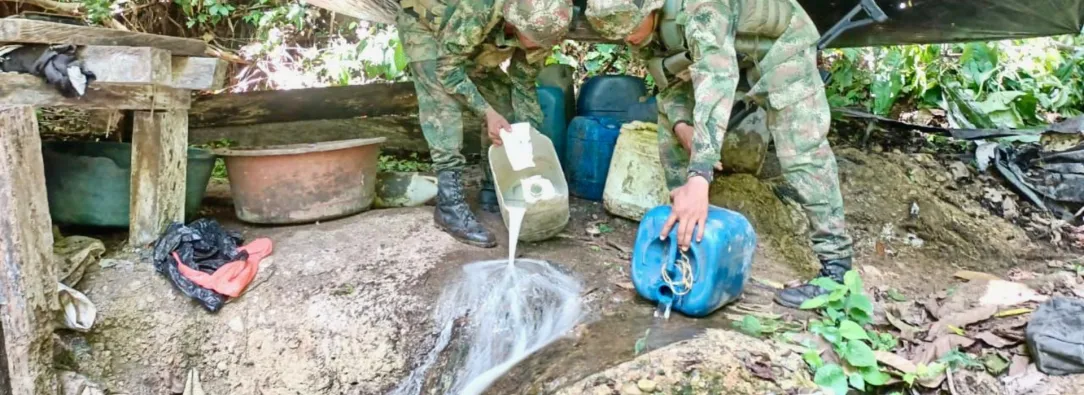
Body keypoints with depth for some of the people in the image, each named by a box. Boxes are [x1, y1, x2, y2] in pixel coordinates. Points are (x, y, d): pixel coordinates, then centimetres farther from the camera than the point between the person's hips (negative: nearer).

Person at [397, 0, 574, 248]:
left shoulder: (538, 29, -23)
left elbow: (523, 85, -9)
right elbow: (447, 67, -34)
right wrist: (487, 112, -41)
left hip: (472, 48, 6)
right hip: (424, 28, -6)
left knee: (504, 103, -3)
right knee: (445, 108, -23)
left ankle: (493, 192, 8)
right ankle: (450, 206, -21)